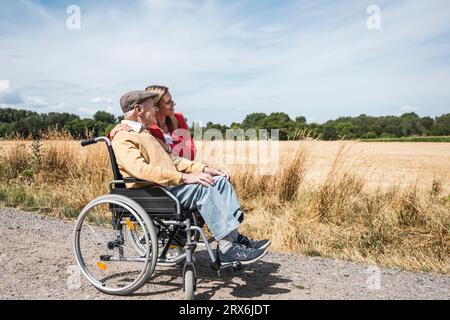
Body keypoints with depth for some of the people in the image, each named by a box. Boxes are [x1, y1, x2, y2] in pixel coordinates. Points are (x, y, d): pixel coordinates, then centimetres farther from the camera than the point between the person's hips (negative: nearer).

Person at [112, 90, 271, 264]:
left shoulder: (144, 133, 25)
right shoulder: (122, 138, -7)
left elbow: (170, 160, 22)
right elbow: (141, 169, -24)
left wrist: (204, 169, 9)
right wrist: (184, 178, -29)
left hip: (170, 183, 9)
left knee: (221, 181, -6)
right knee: (204, 187, -29)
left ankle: (235, 236, -10)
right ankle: (228, 248, -27)